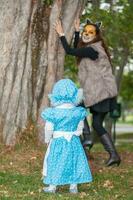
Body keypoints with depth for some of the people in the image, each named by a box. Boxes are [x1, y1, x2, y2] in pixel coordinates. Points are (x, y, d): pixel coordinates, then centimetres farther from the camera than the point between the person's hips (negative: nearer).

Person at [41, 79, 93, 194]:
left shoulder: (53, 112, -15)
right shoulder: (78, 112, -6)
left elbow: (49, 129, -9)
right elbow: (80, 127, 5)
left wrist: (47, 139, 8)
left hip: (58, 142, -2)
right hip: (73, 141, 2)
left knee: (55, 162, 9)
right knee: (74, 162, 13)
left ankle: (52, 186, 14)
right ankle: (73, 186, 17)